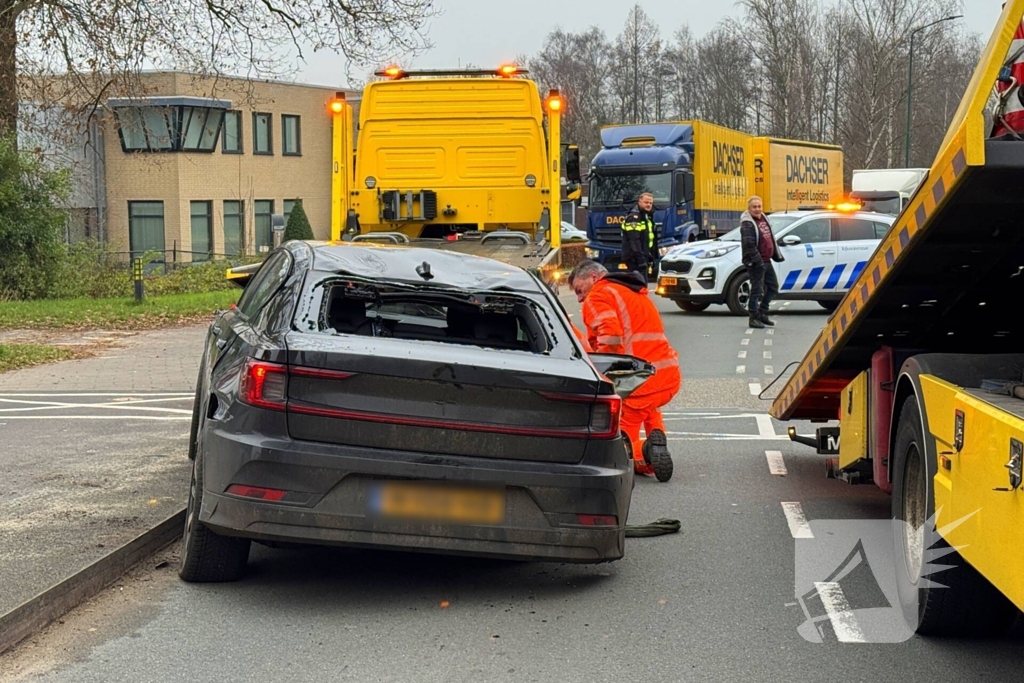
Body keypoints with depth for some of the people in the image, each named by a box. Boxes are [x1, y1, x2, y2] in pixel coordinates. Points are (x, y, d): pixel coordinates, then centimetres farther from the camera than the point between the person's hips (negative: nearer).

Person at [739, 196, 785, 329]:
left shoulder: (764, 219, 14)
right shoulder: (747, 224, -14)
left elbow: (771, 239, 22)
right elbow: (749, 244, -24)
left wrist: (777, 255, 19)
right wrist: (757, 260, -29)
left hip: (766, 261, 9)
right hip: (755, 263, -9)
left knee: (773, 286, 15)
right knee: (757, 290, -5)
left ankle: (762, 313, 25)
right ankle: (754, 318, 4)